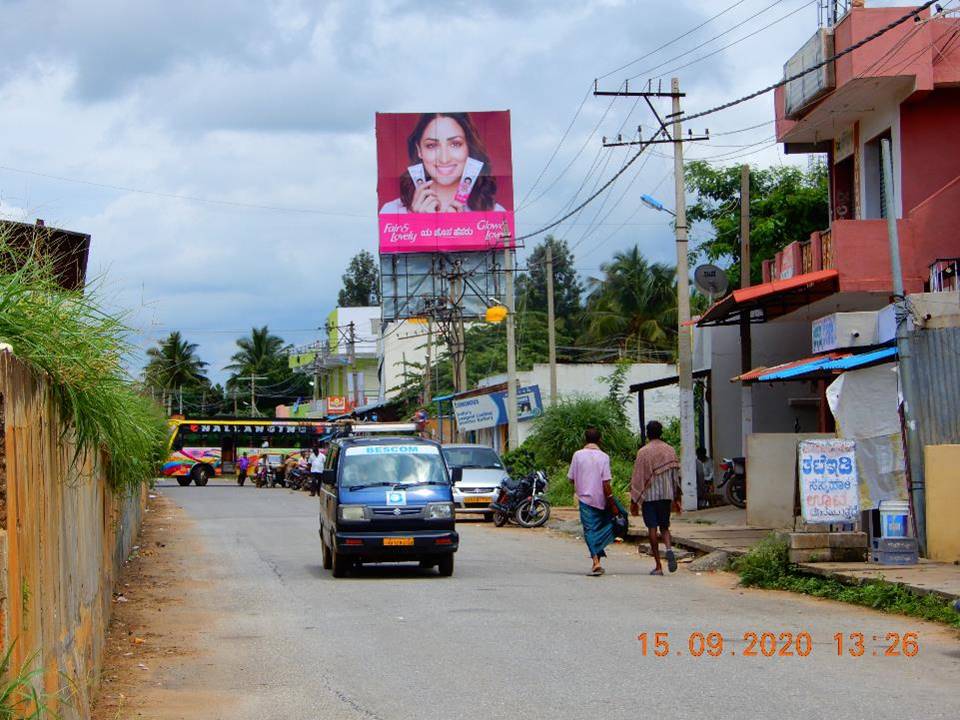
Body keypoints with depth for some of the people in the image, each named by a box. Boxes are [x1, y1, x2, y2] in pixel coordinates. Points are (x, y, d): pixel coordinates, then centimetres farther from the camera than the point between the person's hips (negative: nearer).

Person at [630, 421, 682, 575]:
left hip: (649, 495, -3)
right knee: (664, 526, 14)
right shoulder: (670, 450, 4)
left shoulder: (643, 452, -7)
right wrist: (677, 496, 18)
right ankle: (669, 548, -17)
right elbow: (676, 474, 9)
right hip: (666, 495, 3)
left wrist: (634, 500, -2)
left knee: (652, 528, 0)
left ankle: (658, 566, -2)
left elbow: (638, 477, -7)